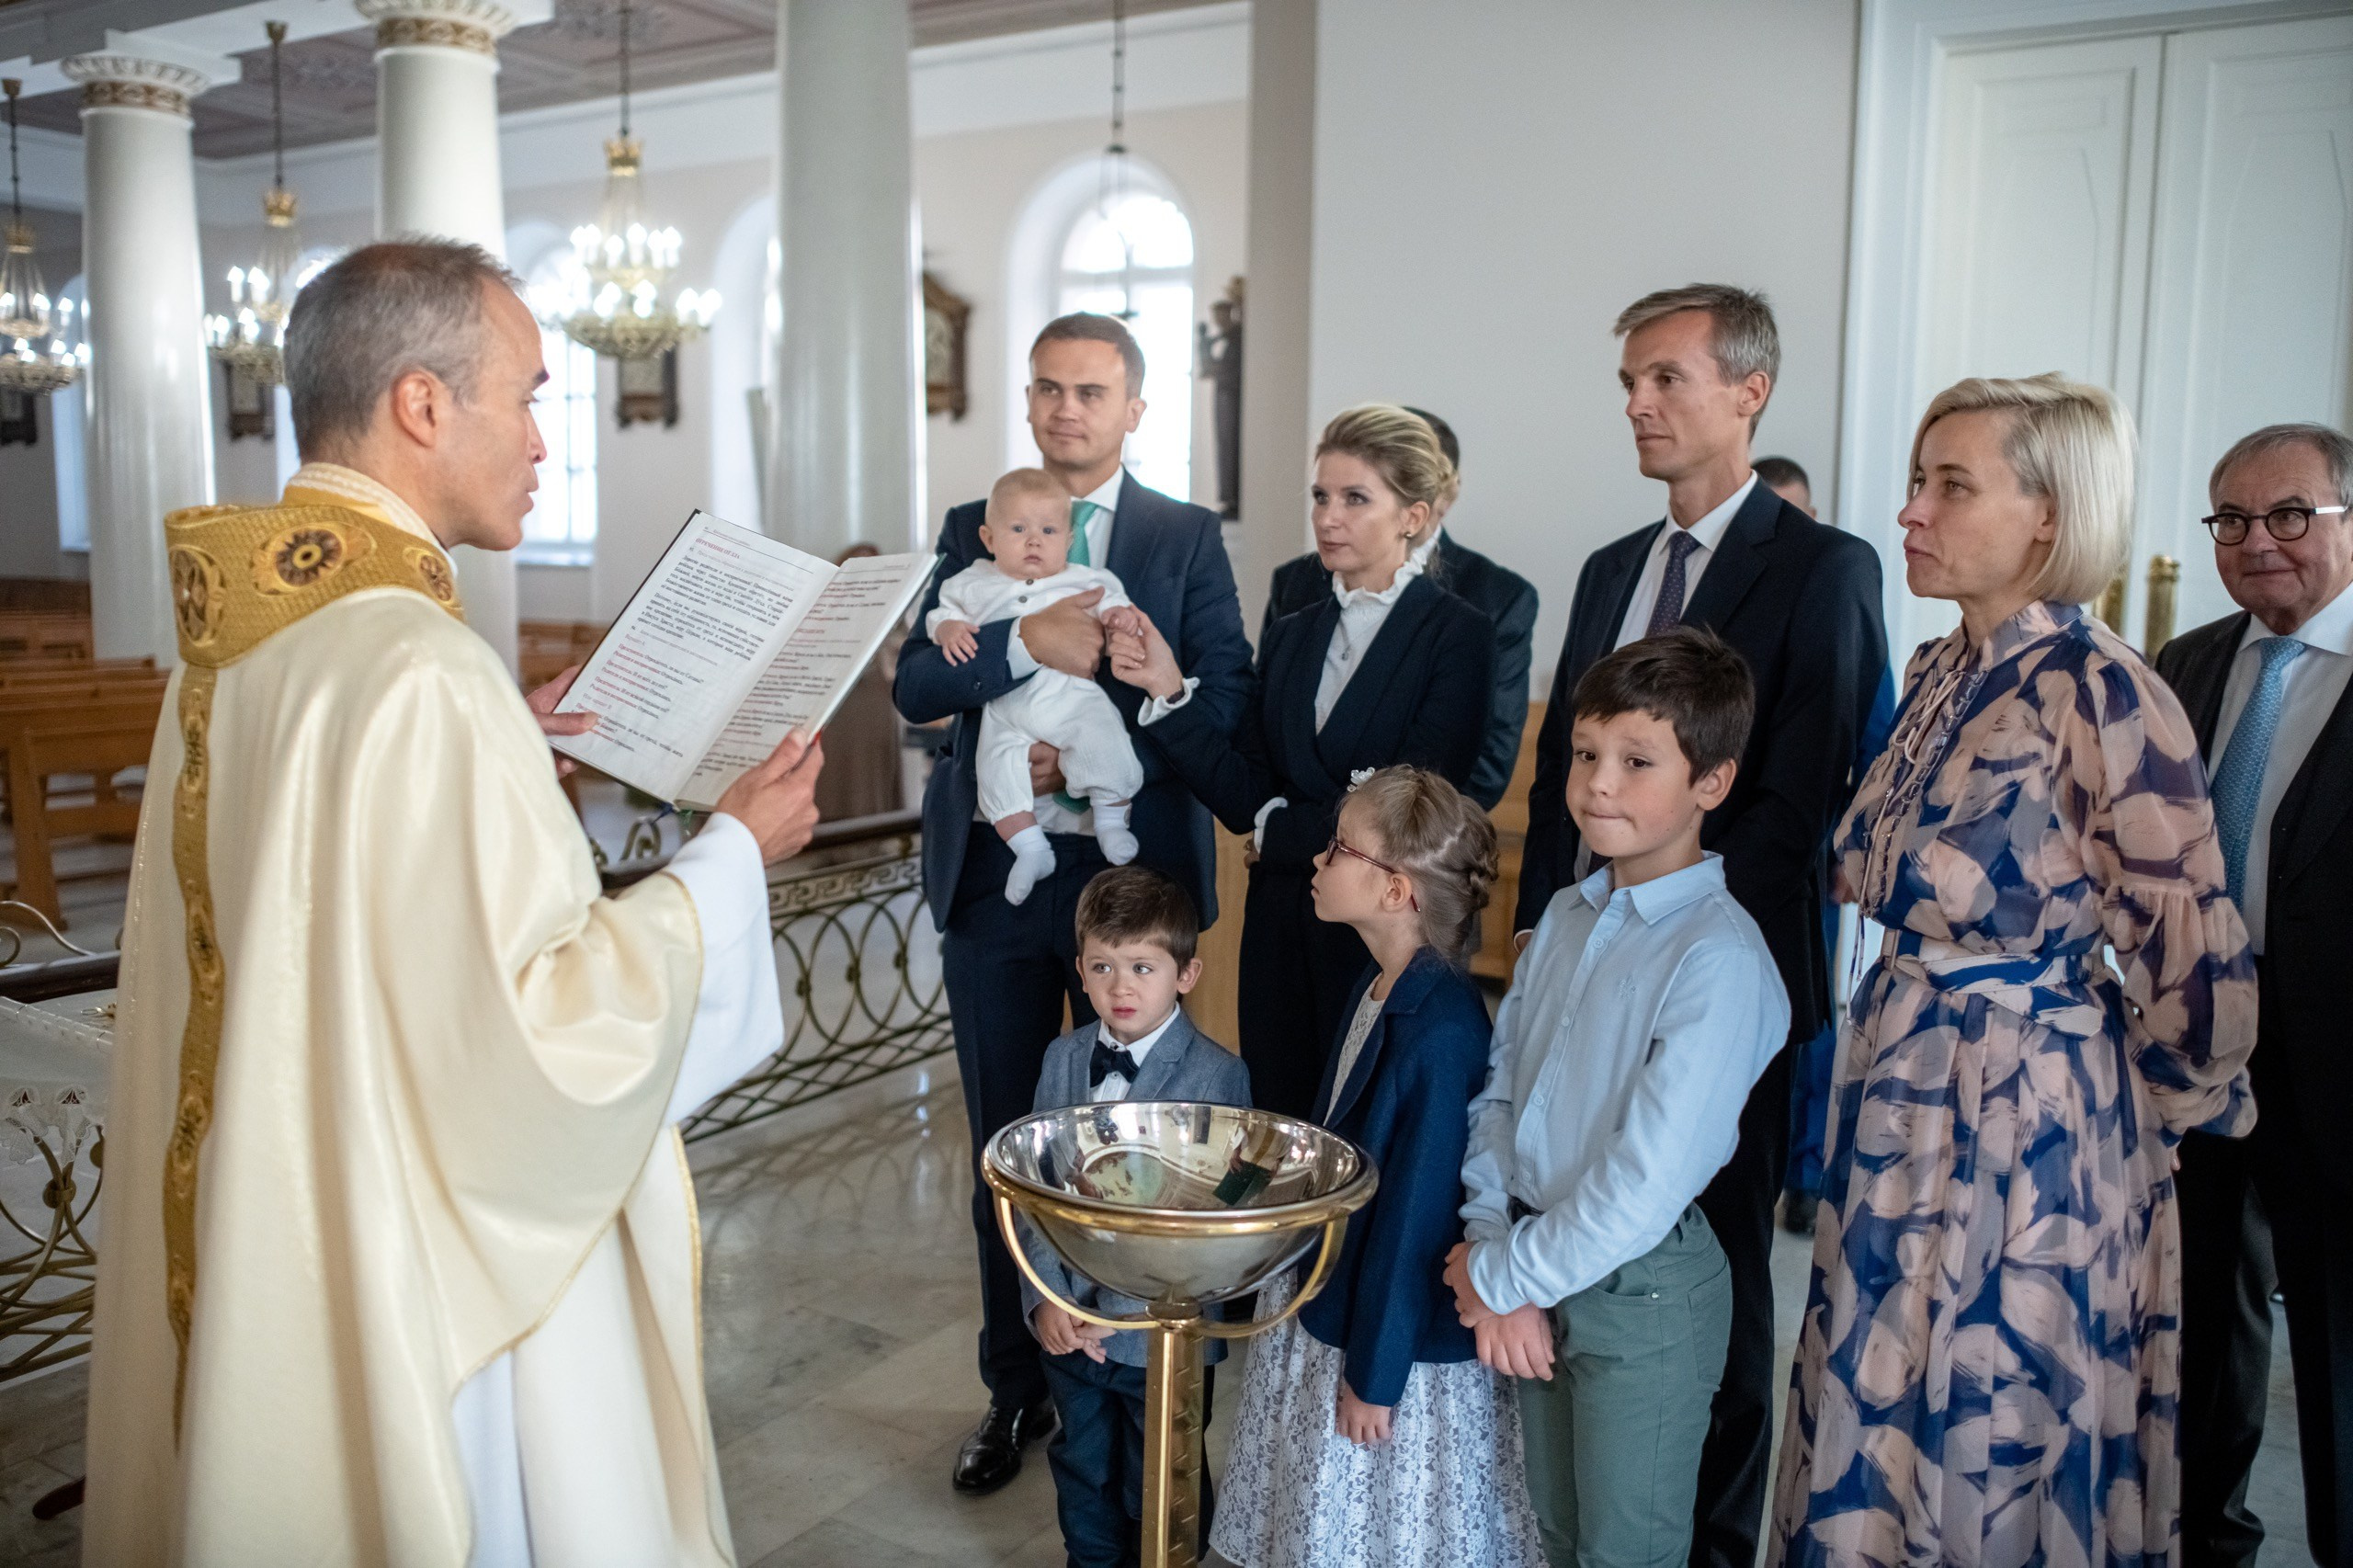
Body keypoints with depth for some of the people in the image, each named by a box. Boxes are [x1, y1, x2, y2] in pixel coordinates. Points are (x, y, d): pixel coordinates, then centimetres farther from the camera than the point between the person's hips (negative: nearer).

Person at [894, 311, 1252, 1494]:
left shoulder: (1187, 536, 3)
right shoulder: (972, 530, 9)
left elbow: (1224, 698, -6)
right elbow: (915, 687, -2)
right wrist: (1026, 643, -18)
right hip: (992, 876, 3)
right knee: (1002, 1143, 12)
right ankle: (1016, 1387, 28)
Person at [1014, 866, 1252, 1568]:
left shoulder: (1216, 1075, -18)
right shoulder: (1064, 1058, -2)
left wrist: (1118, 1315, -20)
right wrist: (1046, 1297, -13)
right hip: (1068, 1324, 5)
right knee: (1082, 1470, 24)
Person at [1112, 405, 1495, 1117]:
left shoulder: (1457, 635, -6)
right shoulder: (1289, 638, 11)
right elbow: (1245, 800, 3)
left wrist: (1280, 833, -3)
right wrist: (1171, 692, -8)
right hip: (1281, 933, 5)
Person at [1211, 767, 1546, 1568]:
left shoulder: (1440, 1029, -28)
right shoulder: (1379, 985, -2)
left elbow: (1418, 1210, -22)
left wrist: (1376, 1374, -15)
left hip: (1401, 1342, -8)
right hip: (1331, 1305, 8)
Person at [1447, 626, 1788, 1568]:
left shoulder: (1719, 958, -22)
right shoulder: (1567, 917, 2)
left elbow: (1645, 1187, -24)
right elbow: (1498, 1091, 4)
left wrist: (1497, 1277, -13)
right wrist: (1492, 1252, -7)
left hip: (1642, 1290, -6)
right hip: (1536, 1277, 7)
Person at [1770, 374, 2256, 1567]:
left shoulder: (2099, 689, -19)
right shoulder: (1938, 671, 5)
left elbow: (2191, 948, -15)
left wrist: (2180, 1100, 0)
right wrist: (1909, 1028, 18)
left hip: (2032, 1115, -7)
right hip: (1902, 1100, 7)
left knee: (1998, 1432, 10)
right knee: (1882, 1421, 18)